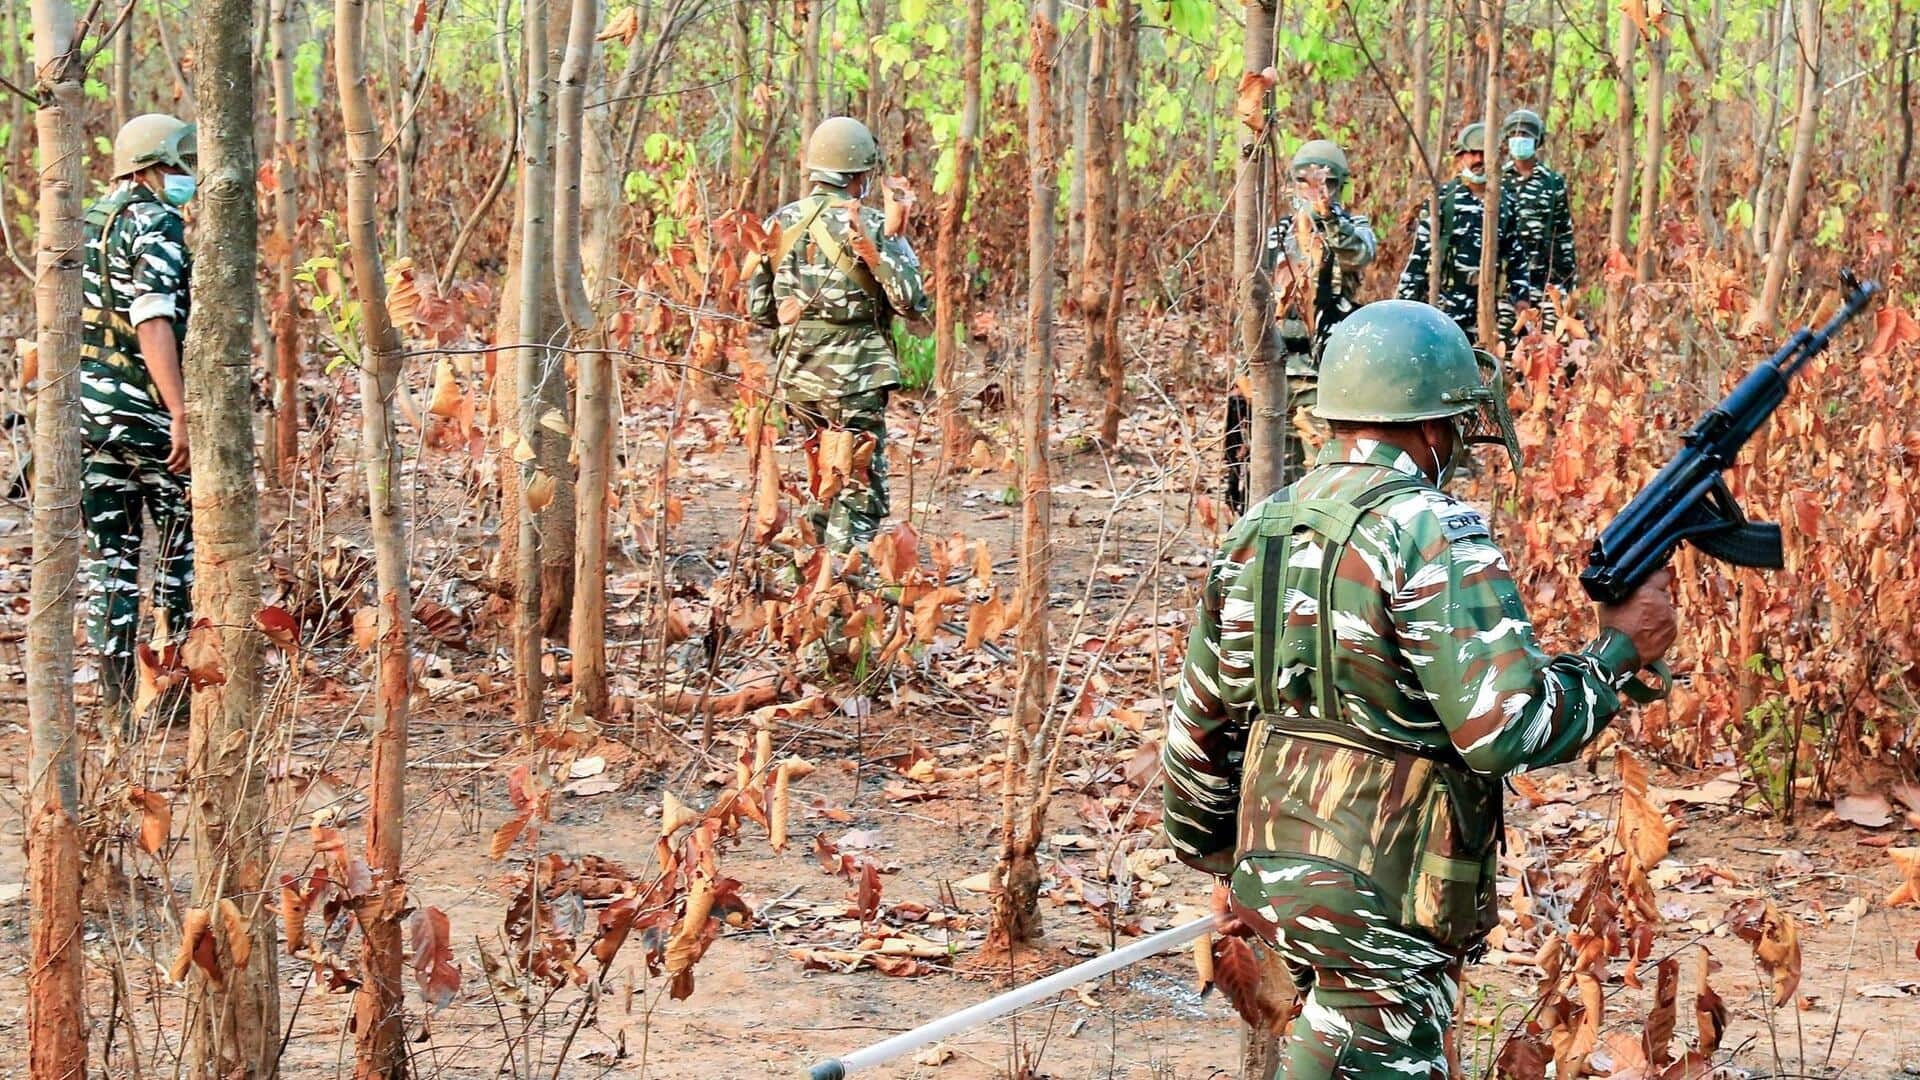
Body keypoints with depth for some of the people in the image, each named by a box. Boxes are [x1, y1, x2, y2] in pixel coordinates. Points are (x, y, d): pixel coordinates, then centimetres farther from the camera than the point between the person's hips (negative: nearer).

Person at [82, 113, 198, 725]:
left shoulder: (86, 224, 15)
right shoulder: (154, 225, -11)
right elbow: (153, 323, -21)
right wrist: (180, 412, -24)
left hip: (87, 413, 7)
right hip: (145, 414, -7)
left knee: (110, 554, 8)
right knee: (184, 544, 5)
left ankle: (118, 700, 7)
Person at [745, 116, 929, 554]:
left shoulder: (781, 223, 6)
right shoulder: (872, 227, -10)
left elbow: (758, 308, 10)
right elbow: (911, 302, -14)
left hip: (795, 376, 6)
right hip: (853, 378, -6)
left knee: (823, 483, 22)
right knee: (860, 493, -1)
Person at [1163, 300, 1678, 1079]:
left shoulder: (1257, 532, 8)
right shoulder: (1432, 534, -16)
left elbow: (1202, 726, 14)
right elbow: (1512, 728, -20)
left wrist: (1224, 865, 26)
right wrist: (1620, 650, -5)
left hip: (1274, 872, 8)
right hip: (1383, 907, -8)